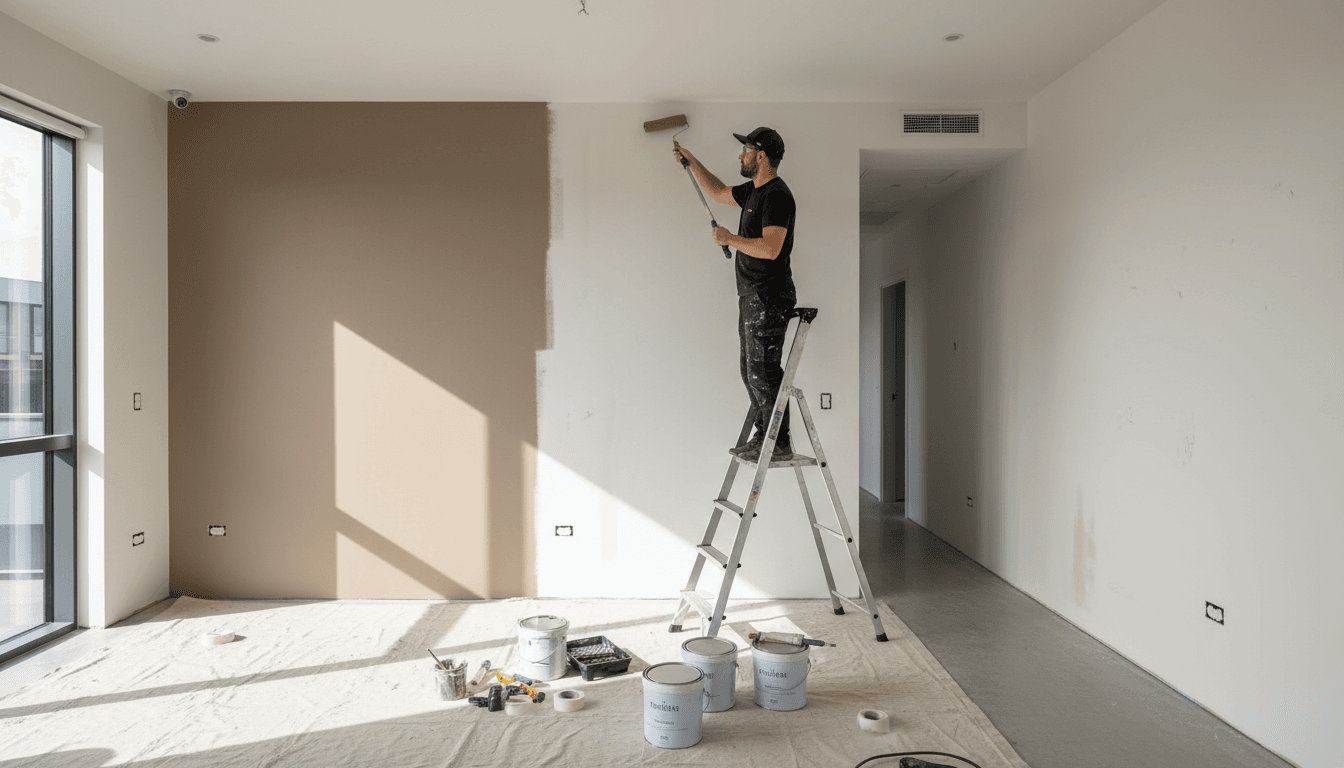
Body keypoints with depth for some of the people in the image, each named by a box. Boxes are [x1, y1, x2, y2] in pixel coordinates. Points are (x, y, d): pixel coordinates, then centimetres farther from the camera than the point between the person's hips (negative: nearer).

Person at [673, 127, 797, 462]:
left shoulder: (777, 195, -16)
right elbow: (718, 191, 33)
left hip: (769, 297, -10)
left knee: (763, 371, -9)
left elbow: (770, 249, -26)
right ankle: (763, 436, 21)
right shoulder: (753, 191, 15)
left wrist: (729, 239, -16)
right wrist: (691, 160, 30)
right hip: (752, 296, 11)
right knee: (752, 371, 14)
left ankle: (780, 444, -3)